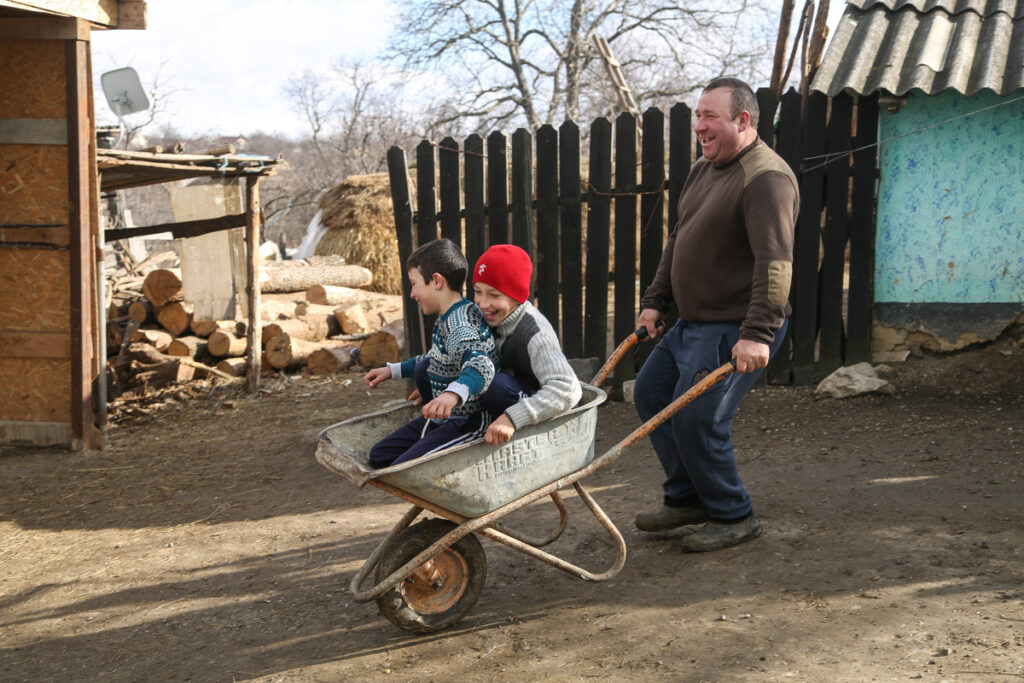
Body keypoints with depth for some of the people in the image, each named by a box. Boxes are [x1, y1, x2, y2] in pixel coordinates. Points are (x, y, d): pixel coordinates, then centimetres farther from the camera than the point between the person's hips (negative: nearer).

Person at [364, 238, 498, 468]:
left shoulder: (459, 326, -24)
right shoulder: (447, 319, 9)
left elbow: (481, 366, -43)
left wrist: (453, 394, -62)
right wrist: (393, 370, 32)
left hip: (467, 422, -11)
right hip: (444, 417, 11)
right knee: (378, 457, 8)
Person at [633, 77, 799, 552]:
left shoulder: (766, 178, -20)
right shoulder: (703, 170, 13)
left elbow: (775, 262, -28)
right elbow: (678, 240, 21)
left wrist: (758, 334, -35)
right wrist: (655, 300, 16)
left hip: (736, 330, -10)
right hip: (693, 321, 10)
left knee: (696, 420, -12)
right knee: (650, 392, 15)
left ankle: (733, 517, 9)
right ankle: (686, 498, 27)